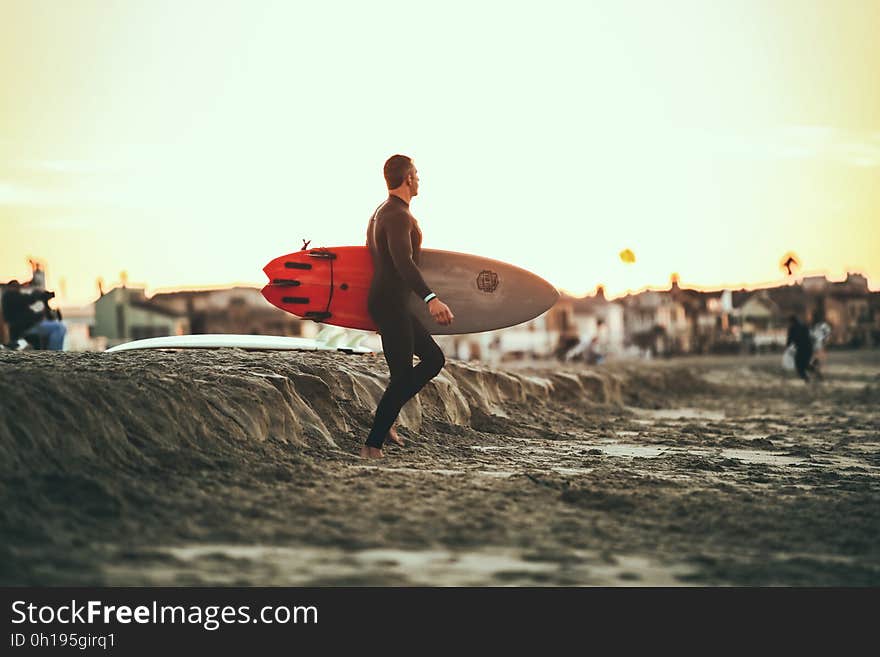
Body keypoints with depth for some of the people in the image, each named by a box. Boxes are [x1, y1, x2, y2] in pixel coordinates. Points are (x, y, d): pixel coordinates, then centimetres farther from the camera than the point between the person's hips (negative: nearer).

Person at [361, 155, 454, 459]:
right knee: (402, 376, -5)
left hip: (396, 304, 10)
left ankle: (385, 416, 11)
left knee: (434, 359, 13)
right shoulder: (398, 215, -18)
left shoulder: (381, 212, 15)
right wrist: (430, 298, -45)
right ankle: (372, 445, 0)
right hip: (391, 305, -10)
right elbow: (403, 261, -33)